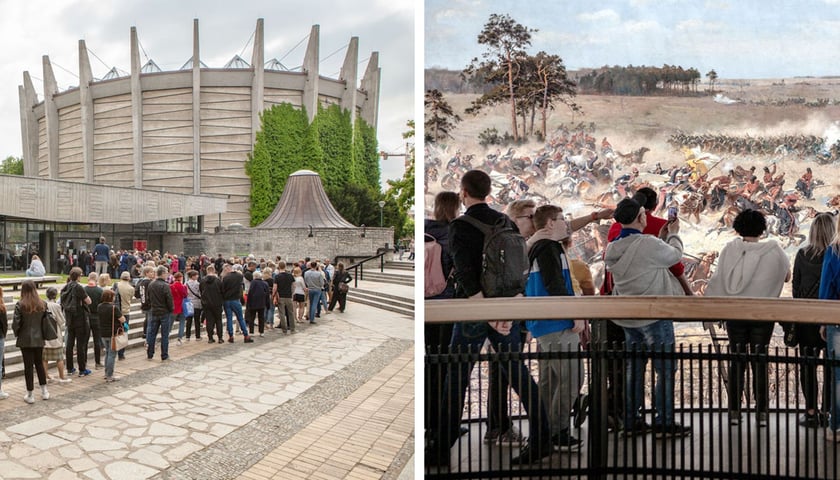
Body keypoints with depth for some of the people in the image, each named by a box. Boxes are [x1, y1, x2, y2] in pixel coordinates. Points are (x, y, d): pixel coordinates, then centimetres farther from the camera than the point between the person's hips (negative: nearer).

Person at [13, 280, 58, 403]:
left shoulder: (20, 305, -13)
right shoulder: (42, 304, -4)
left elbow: (15, 323, -11)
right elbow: (46, 322, -1)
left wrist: (17, 333, 7)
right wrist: (48, 336, 10)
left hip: (25, 340, -3)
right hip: (39, 339, 3)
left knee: (28, 366, 5)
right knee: (39, 363, 18)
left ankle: (30, 395, 12)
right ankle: (44, 391, 21)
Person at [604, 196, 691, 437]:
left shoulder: (611, 249, 2)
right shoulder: (649, 244, -20)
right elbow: (675, 255, -2)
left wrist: (660, 238, 17)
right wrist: (673, 235, 16)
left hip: (627, 317, 7)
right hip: (654, 315, -7)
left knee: (633, 368, 15)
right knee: (665, 369, 6)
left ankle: (631, 421, 22)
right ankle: (664, 422, 12)